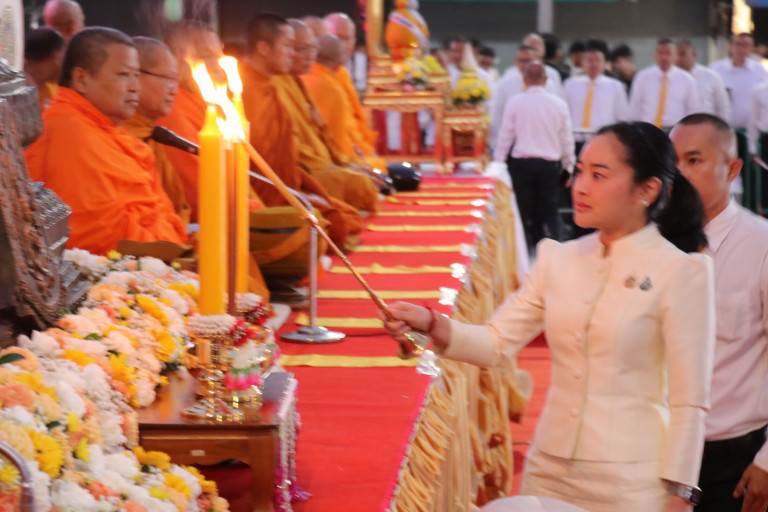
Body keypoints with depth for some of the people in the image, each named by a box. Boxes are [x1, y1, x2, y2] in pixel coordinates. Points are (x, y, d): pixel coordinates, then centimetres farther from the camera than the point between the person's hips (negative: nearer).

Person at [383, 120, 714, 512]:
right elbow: (497, 344, 2)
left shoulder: (679, 273, -9)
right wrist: (431, 324, -15)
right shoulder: (559, 260, 6)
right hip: (549, 472, 5)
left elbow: (688, 402, -9)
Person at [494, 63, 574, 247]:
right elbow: (566, 138, 6)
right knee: (549, 210, 6)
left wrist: (497, 163, 7)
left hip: (521, 163, -1)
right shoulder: (559, 104, 0)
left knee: (524, 211, 8)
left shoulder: (514, 103, -5)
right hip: (550, 164, 1)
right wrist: (569, 166, 17)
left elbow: (505, 136, -2)